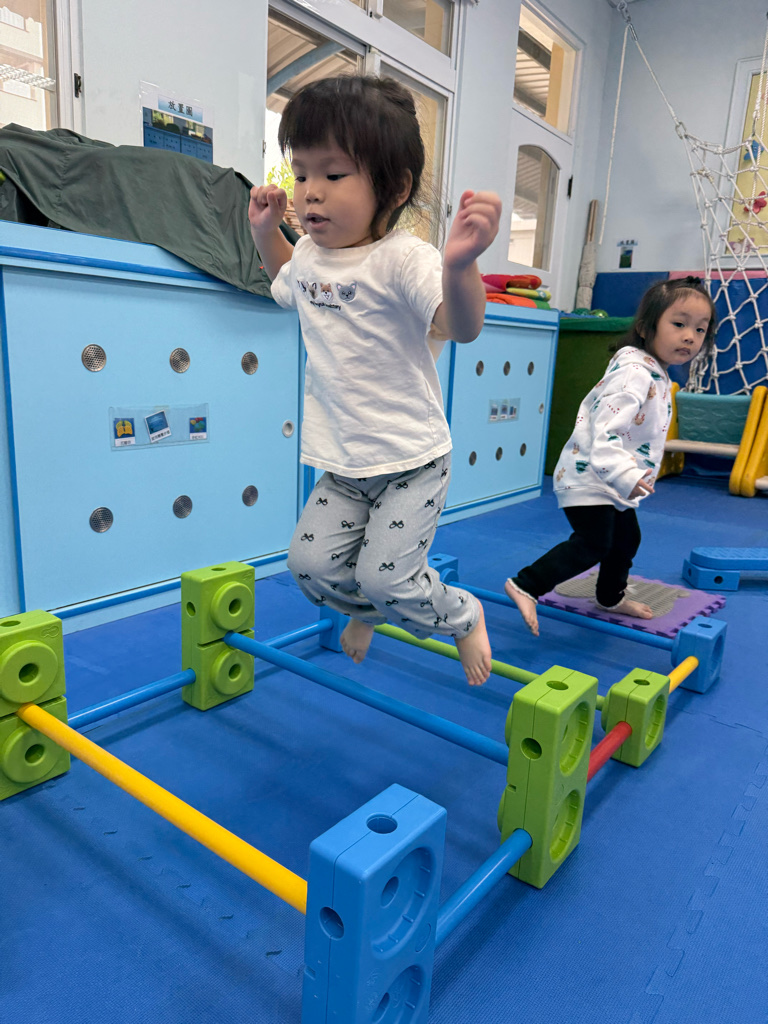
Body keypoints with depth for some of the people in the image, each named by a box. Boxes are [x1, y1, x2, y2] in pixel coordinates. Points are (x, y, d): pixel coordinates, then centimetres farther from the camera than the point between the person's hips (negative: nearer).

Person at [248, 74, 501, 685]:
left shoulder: (403, 258, -19)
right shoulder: (310, 254, 3)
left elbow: (462, 328, -34)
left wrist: (460, 265, -54)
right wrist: (265, 232, 13)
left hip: (413, 461, -6)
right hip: (343, 464, 7)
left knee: (385, 575, -9)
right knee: (312, 563, 4)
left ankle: (463, 616, 23)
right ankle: (368, 609, 37)